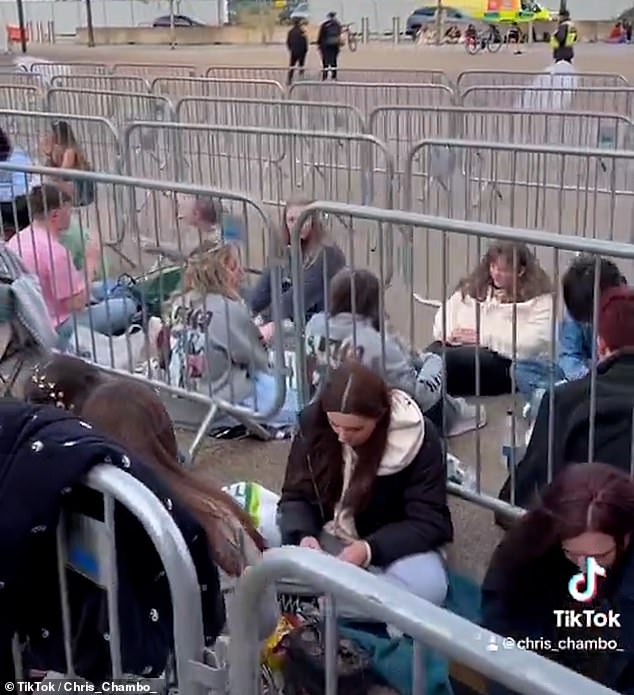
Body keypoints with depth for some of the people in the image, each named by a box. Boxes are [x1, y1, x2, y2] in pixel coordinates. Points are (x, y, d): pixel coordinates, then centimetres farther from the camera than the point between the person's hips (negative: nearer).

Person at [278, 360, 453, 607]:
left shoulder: (419, 440, -20)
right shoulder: (313, 423, -12)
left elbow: (429, 522, -18)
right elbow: (295, 497, -4)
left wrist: (370, 549, -32)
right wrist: (304, 536, -25)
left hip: (393, 545, -2)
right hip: (330, 538, 2)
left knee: (426, 586, -36)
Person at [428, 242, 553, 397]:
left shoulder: (540, 299, 4)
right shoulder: (472, 287, 23)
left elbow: (534, 342, -11)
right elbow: (445, 313, 19)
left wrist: (484, 337, -13)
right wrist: (450, 333, -5)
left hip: (504, 360, -4)